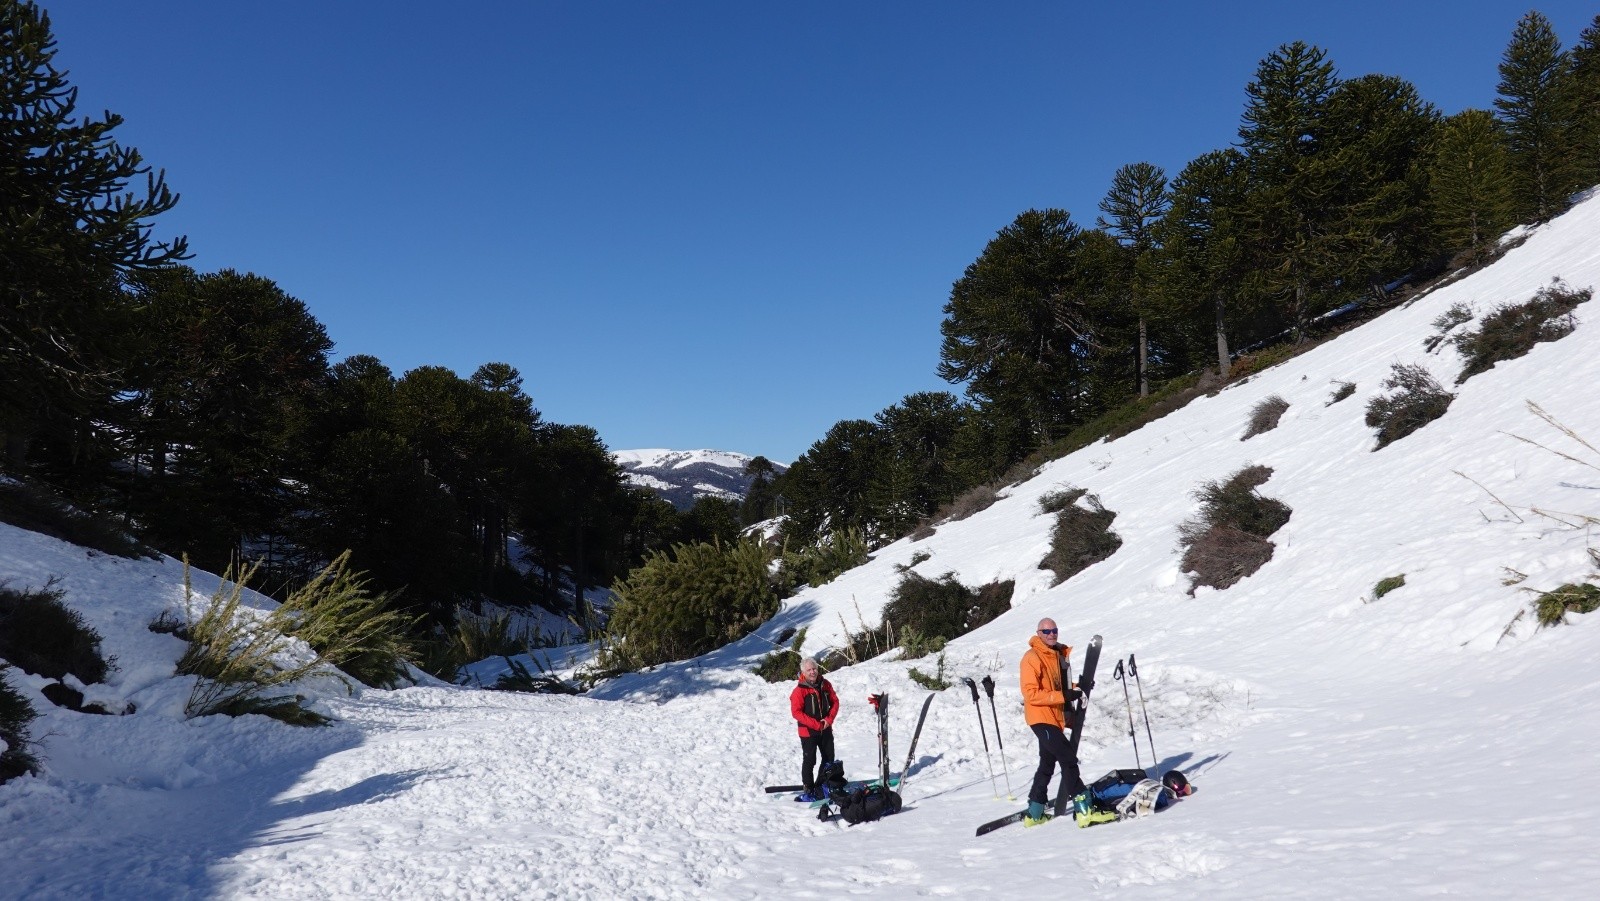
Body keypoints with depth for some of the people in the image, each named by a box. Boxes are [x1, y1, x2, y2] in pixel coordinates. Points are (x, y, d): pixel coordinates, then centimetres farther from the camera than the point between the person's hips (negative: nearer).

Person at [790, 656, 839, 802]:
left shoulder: (825, 685, 0)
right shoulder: (799, 690, -16)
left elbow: (835, 702, 6)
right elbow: (796, 712, -18)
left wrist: (829, 719, -9)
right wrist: (815, 724, -20)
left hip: (826, 729, 6)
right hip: (808, 731, -6)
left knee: (829, 759, 16)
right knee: (809, 761, -1)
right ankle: (809, 790, 8)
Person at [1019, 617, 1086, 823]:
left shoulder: (1058, 654, 12)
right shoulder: (1032, 658, -14)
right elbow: (1031, 694, -20)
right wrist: (1062, 696, -25)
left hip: (1055, 717, 9)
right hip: (1041, 717, -9)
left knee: (1048, 763, 16)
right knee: (1068, 759, -15)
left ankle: (1035, 811, 26)